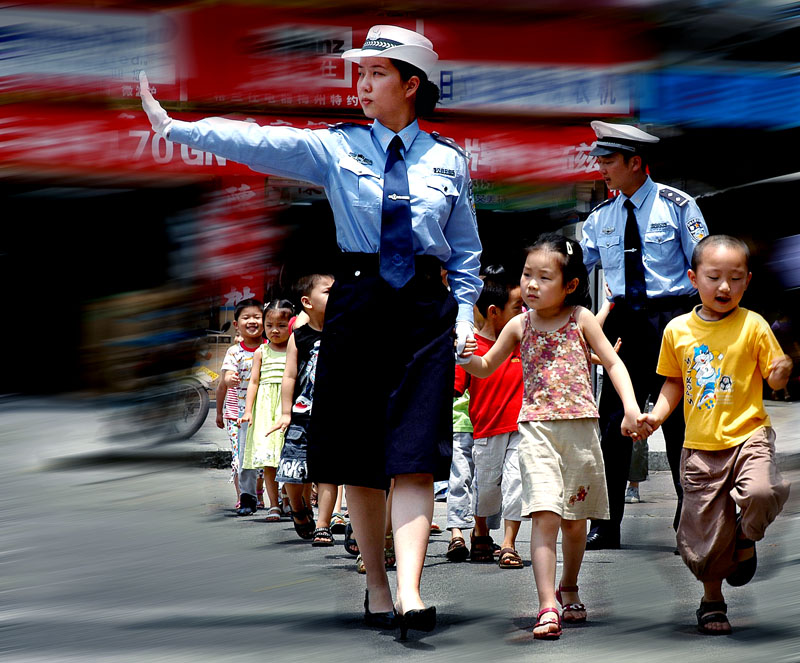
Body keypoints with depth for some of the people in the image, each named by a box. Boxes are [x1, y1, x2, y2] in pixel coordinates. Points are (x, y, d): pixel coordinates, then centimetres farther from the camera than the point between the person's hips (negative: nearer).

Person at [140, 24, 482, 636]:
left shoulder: (448, 161, 10)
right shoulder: (339, 148, 6)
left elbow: (465, 249, 15)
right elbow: (259, 143, -4)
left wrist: (464, 313, 5)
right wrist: (171, 126, -12)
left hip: (425, 310, -1)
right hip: (357, 303, 1)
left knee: (414, 458, -11)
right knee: (358, 459, 3)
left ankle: (410, 595, -19)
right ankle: (376, 586, 15)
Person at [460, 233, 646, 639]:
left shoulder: (581, 319, 3)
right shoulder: (520, 325, 8)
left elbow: (613, 363, 4)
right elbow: (486, 368, 18)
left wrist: (630, 406, -9)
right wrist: (468, 358, -5)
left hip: (580, 427, 0)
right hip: (536, 428, 0)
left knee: (575, 519, 11)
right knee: (545, 516, -16)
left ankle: (568, 588, 37)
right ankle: (548, 608, -21)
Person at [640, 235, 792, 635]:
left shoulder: (753, 326, -4)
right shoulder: (677, 331, 3)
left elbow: (775, 380, 0)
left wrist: (782, 371, -23)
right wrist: (656, 415, 0)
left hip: (748, 434, -2)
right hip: (700, 444, 2)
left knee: (761, 492, -30)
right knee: (706, 528, 6)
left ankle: (746, 538, 5)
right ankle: (712, 602, 29)